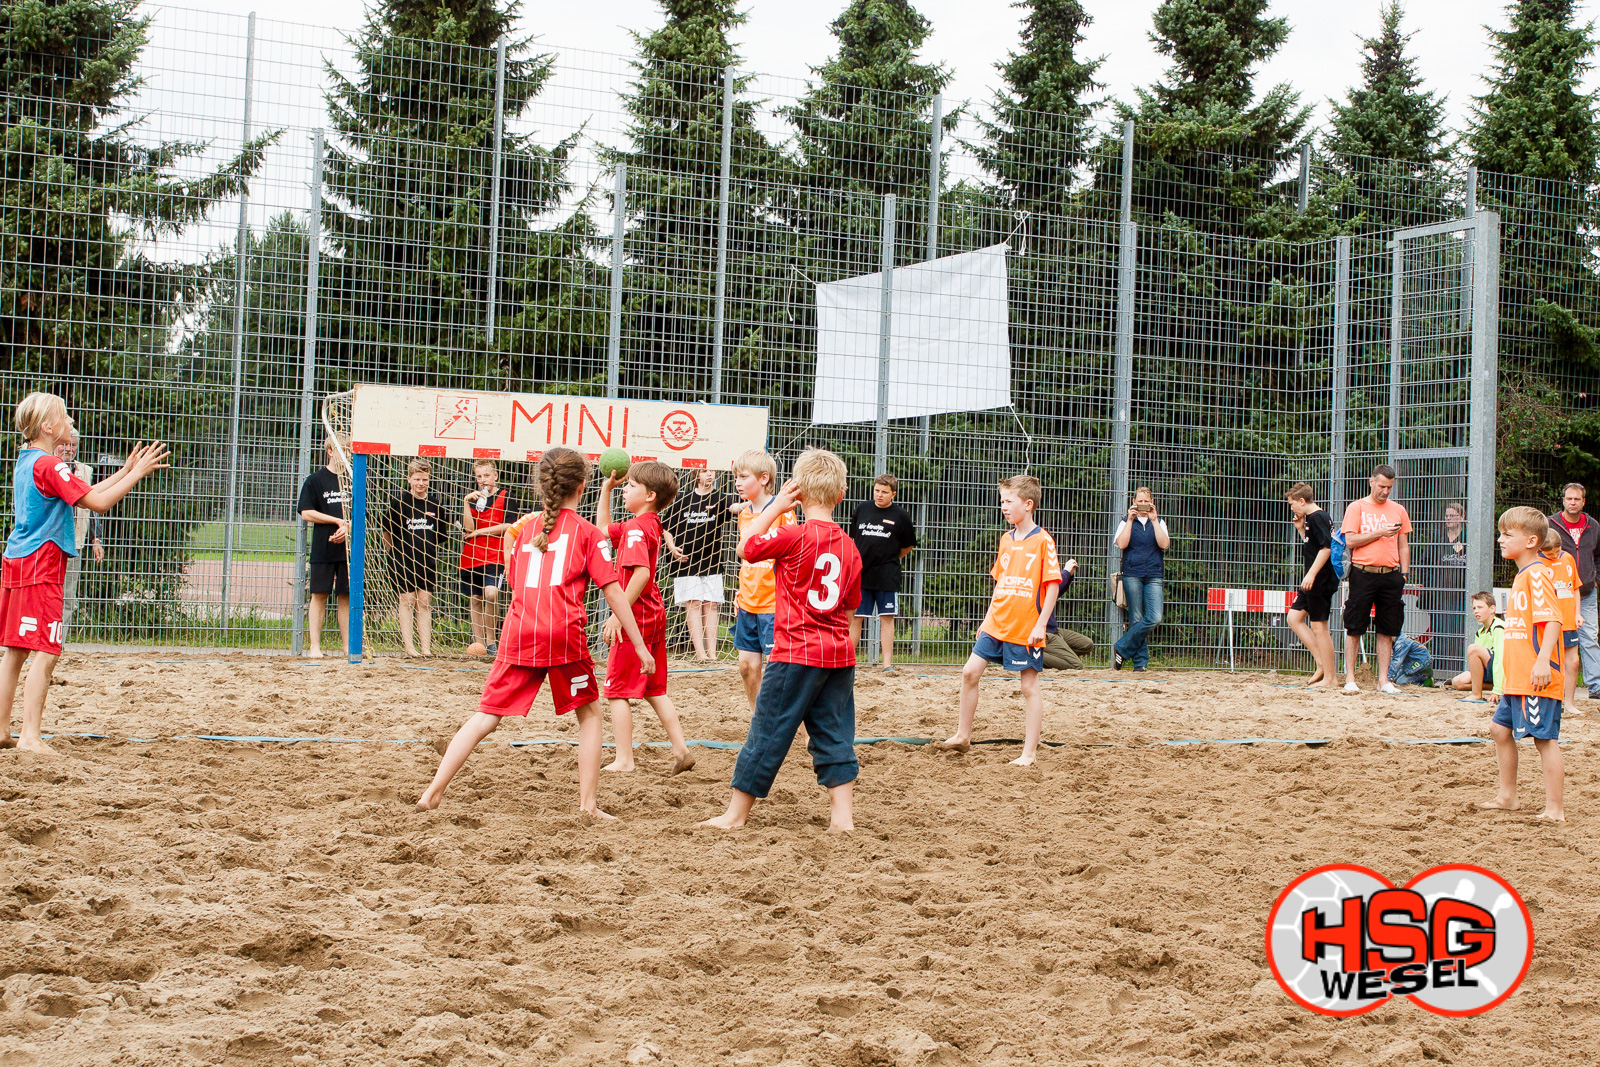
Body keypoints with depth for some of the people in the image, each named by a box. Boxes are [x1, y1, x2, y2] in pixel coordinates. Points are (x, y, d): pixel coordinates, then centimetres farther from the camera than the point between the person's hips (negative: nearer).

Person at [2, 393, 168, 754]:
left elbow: (87, 493, 21)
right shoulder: (49, 466, -14)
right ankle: (30, 735, -14)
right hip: (40, 565, -10)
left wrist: (126, 469, 20)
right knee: (45, 651, -10)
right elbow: (99, 502, -18)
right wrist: (138, 472, -10)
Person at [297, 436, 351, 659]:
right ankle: (315, 646, 2)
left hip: (348, 547, 3)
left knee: (346, 596, 4)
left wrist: (348, 527, -8)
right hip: (323, 549, -3)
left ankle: (347, 645, 8)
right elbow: (306, 513, -4)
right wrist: (339, 521, -8)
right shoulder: (315, 480, 1)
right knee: (320, 596, -1)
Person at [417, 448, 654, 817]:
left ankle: (433, 792, 1)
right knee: (589, 713, 14)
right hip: (564, 634, -3)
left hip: (518, 633, 3)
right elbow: (613, 593, 3)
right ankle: (589, 803, 9)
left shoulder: (524, 527, 18)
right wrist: (640, 645, 5)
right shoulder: (587, 533, 7)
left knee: (486, 716, 7)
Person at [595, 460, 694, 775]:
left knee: (618, 690, -1)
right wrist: (606, 489, 21)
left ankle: (624, 760, 1)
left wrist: (619, 613, -30)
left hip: (635, 617, -9)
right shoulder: (652, 525, 12)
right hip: (655, 616, 9)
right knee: (655, 690, 15)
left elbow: (641, 573, -30)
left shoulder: (636, 528, -17)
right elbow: (603, 529, 26)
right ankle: (681, 751, 13)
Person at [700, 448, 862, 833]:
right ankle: (843, 816, 6)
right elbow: (850, 606, 13)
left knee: (768, 732, 2)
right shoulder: (849, 546, 5)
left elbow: (745, 547, 0)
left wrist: (776, 507, 2)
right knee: (834, 736, 10)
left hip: (797, 654, -5)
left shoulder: (794, 535, -13)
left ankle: (735, 814, 11)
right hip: (840, 655, 5)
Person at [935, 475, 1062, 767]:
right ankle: (962, 736, 17)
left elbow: (1053, 584, -12)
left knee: (1029, 686, 1)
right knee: (970, 672, 3)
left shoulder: (1042, 540, -11)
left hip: (1026, 629, -7)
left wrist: (1041, 624, -16)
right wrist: (989, 618, 16)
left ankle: (1029, 753, 6)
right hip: (997, 624, 7)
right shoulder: (1006, 539, 10)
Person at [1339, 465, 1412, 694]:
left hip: (1390, 575, 3)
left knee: (1387, 630, 4)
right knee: (1355, 628, -2)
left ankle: (1383, 680, 9)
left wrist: (1404, 574, 6)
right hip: (1363, 573, -3)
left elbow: (1403, 546, 15)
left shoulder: (1398, 511, 13)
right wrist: (1379, 533, -12)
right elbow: (1350, 540, -6)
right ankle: (1350, 679, 3)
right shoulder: (1357, 507, 3)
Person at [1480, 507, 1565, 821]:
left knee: (1544, 737, -7)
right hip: (1516, 678, 11)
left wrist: (1543, 660, -32)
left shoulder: (1536, 574, -13)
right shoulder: (1521, 576, 17)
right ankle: (1507, 796, 28)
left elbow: (1552, 618, -23)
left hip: (1537, 680, -11)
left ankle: (1554, 807, -3)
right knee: (1501, 728, 16)